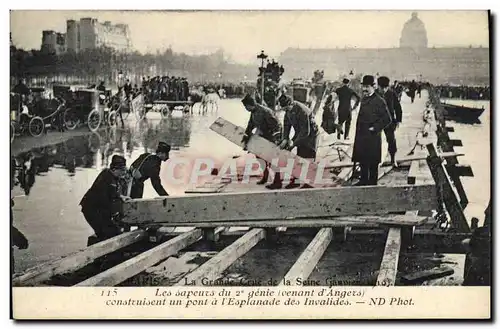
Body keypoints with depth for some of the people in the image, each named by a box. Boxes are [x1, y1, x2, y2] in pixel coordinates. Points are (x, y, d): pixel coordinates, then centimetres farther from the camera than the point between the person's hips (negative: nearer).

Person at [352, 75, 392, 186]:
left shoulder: (379, 101, -11)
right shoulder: (364, 99, 12)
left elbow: (387, 119, -13)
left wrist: (375, 128, -13)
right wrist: (358, 133, 13)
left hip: (372, 137, -7)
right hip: (361, 136, 7)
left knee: (372, 162, 1)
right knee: (362, 160, 14)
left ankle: (372, 182, 10)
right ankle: (364, 180, 25)